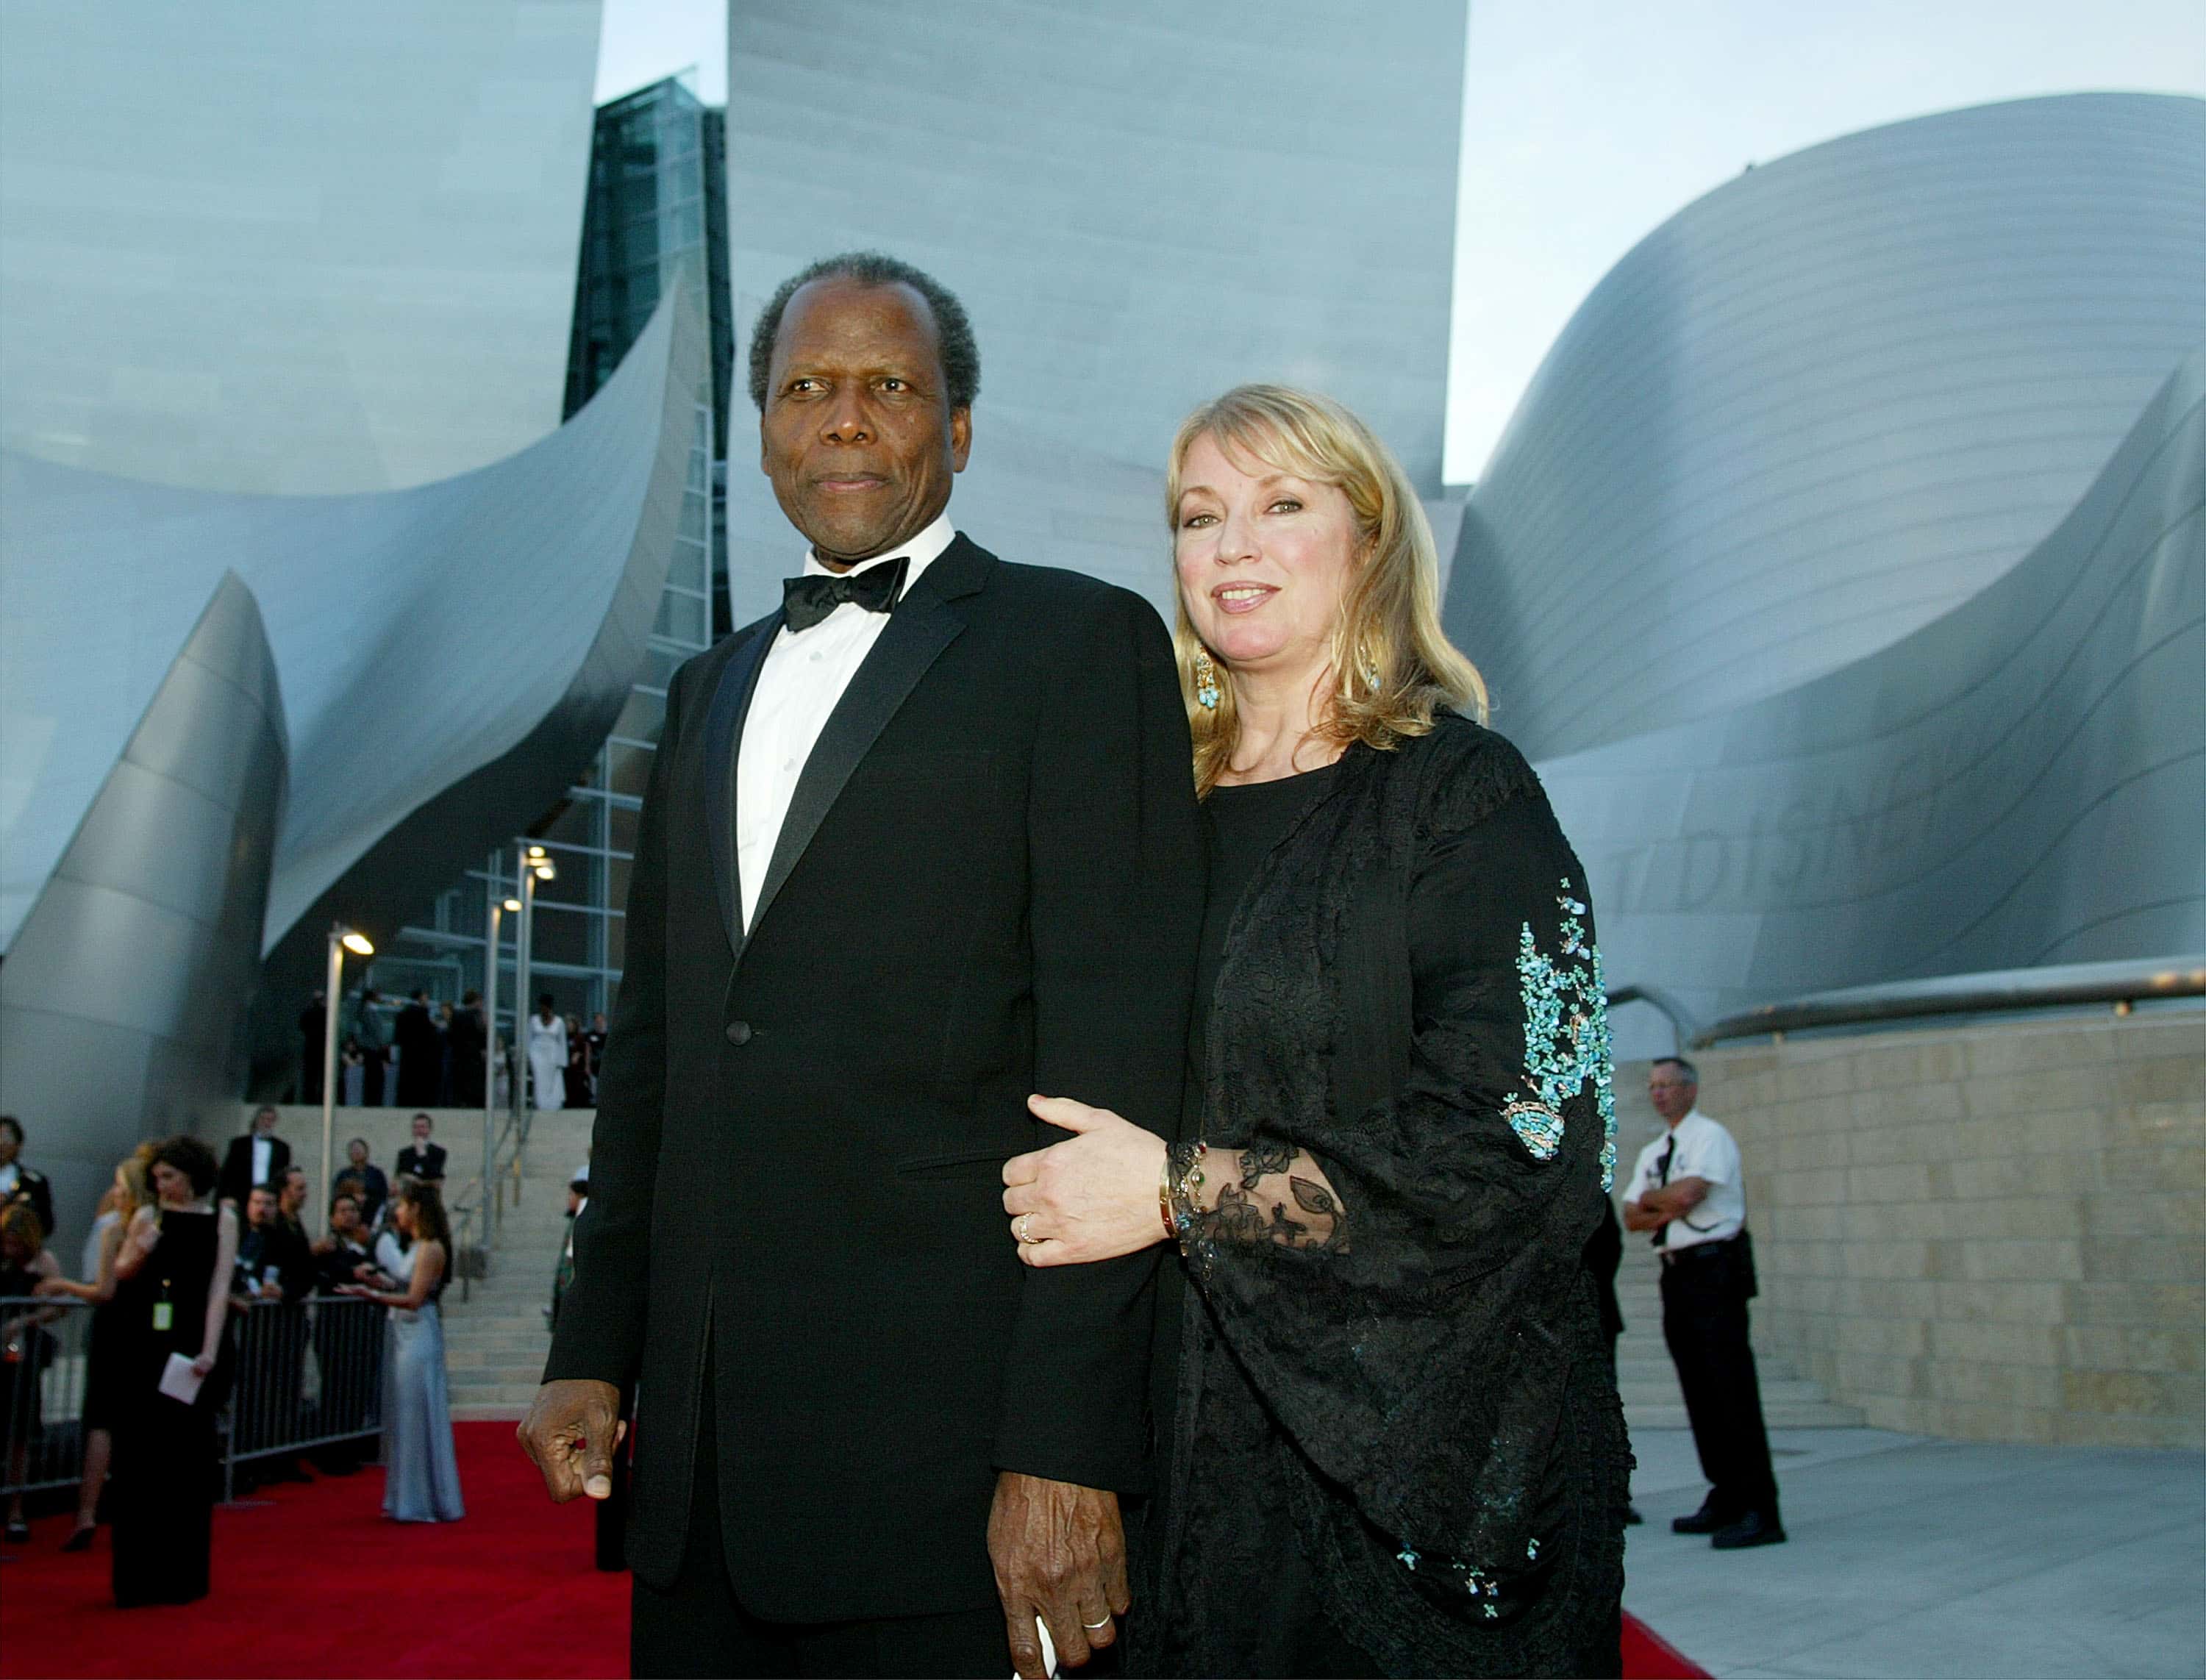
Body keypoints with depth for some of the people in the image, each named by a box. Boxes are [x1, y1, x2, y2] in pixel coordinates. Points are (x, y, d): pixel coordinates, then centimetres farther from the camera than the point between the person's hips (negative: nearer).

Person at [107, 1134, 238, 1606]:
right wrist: (138, 1254, -11)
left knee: (189, 1463, 4)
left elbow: (219, 1288, -5)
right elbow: (118, 1274, 11)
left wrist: (210, 1351, -14)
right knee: (138, 1460, 2)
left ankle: (183, 1575, 12)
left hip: (195, 1351, -2)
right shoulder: (148, 1217, 6)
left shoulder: (221, 1221, 1)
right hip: (146, 1350, 2)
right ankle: (136, 1575, 10)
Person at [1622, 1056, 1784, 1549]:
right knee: (1700, 1394, 9)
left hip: (1715, 1271, -8)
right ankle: (1725, 1500, 16)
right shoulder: (1652, 1153, 19)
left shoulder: (1710, 1137, -5)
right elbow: (1632, 1217, 12)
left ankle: (1759, 1512, -11)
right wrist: (1668, 1208, -6)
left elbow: (1687, 1194, -20)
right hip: (1676, 1274, 8)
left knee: (1732, 1393, -11)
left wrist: (1651, 1198, -1)